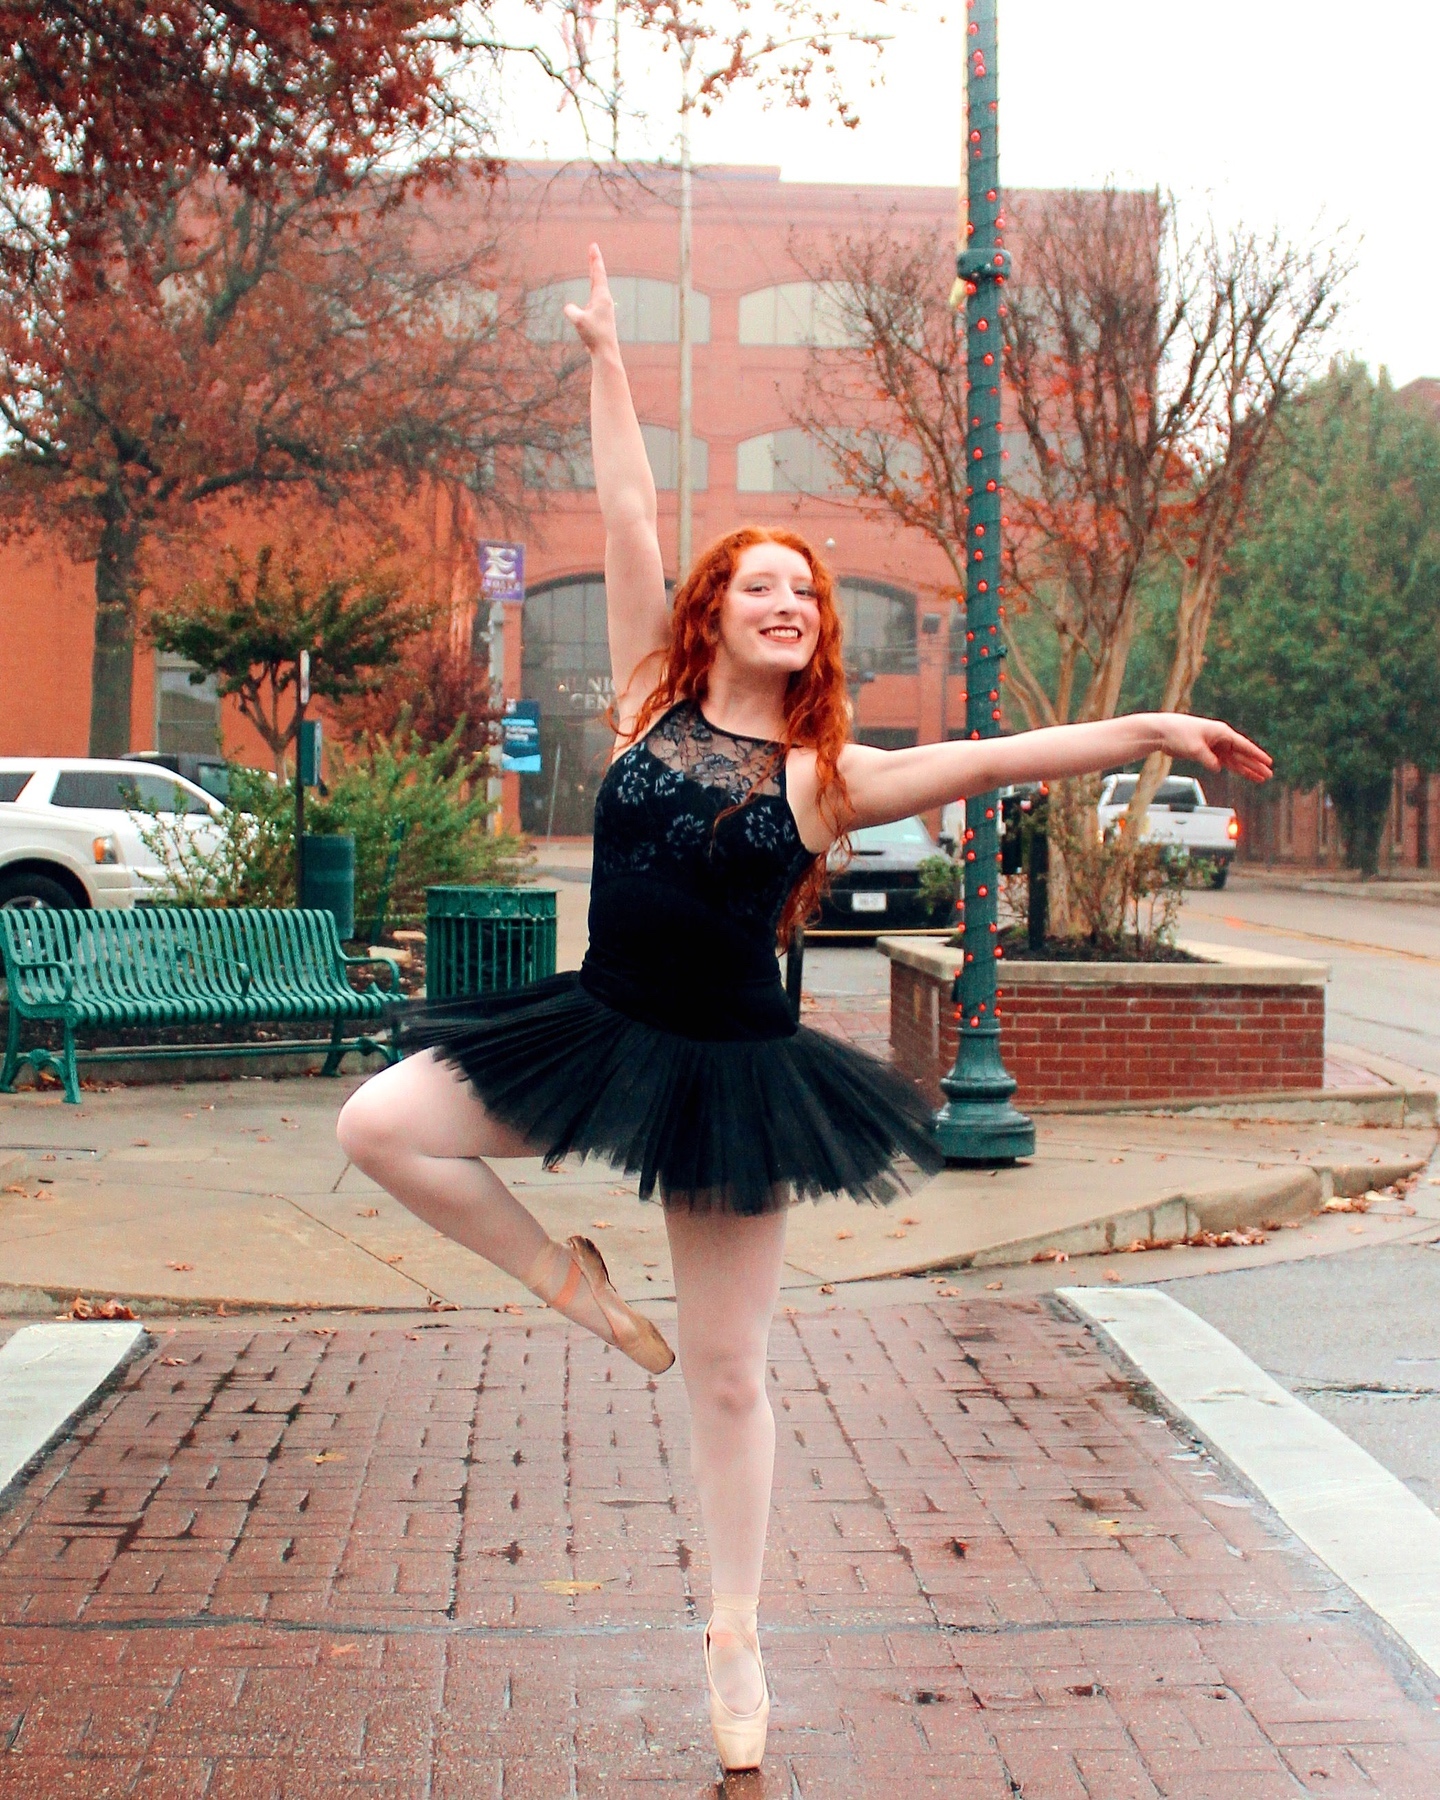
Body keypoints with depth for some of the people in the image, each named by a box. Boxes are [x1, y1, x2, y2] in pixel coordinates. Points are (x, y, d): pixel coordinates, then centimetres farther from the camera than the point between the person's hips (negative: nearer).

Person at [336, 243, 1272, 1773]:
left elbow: (989, 759, -11)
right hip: (596, 1032, 2)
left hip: (734, 1073, -2)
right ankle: (563, 1274, 8)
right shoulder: (652, 706, 0)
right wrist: (605, 364, 3)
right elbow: (629, 525, 1)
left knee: (728, 1376, 5)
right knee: (377, 1124, -13)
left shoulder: (825, 776, -4)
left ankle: (735, 1638, 21)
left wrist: (1150, 730, -21)